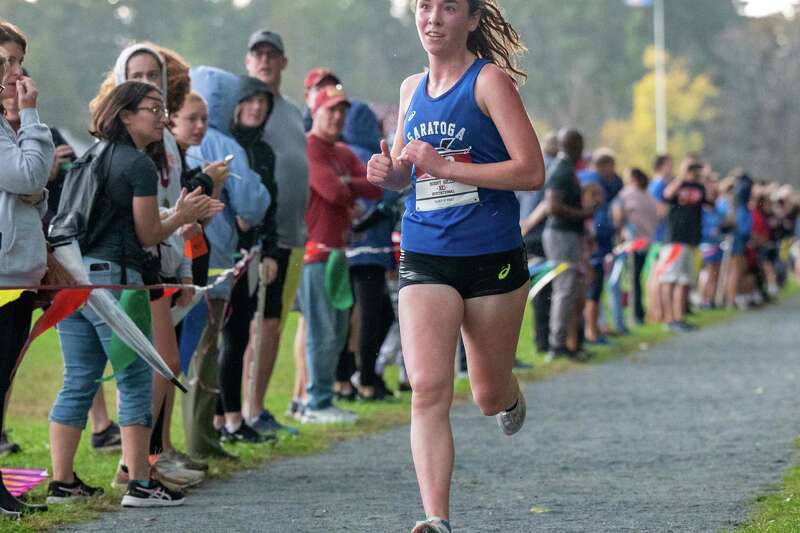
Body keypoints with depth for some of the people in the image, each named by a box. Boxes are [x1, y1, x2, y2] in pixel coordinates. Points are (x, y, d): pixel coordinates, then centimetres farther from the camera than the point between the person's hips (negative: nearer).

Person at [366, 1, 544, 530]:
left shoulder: (490, 80, -7)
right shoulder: (412, 89, 11)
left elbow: (532, 171, -14)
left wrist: (445, 167, -19)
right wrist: (388, 171, 2)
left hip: (492, 257, -3)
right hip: (425, 259, 4)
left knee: (490, 396, 10)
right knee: (428, 389, -14)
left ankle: (510, 396, 48)